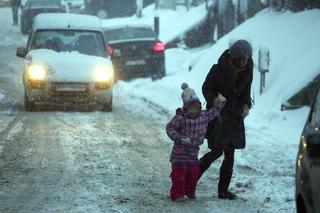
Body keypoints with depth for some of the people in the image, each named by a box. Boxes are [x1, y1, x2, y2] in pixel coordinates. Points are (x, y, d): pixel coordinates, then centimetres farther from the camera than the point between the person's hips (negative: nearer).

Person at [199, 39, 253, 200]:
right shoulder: (219, 69, -15)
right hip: (218, 114, -5)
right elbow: (206, 88, -8)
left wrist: (246, 105, -9)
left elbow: (246, 92, 10)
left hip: (234, 116, 5)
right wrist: (215, 102, -24)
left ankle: (223, 190, 12)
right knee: (217, 151, -12)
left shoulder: (247, 72, 0)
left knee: (230, 155, 5)